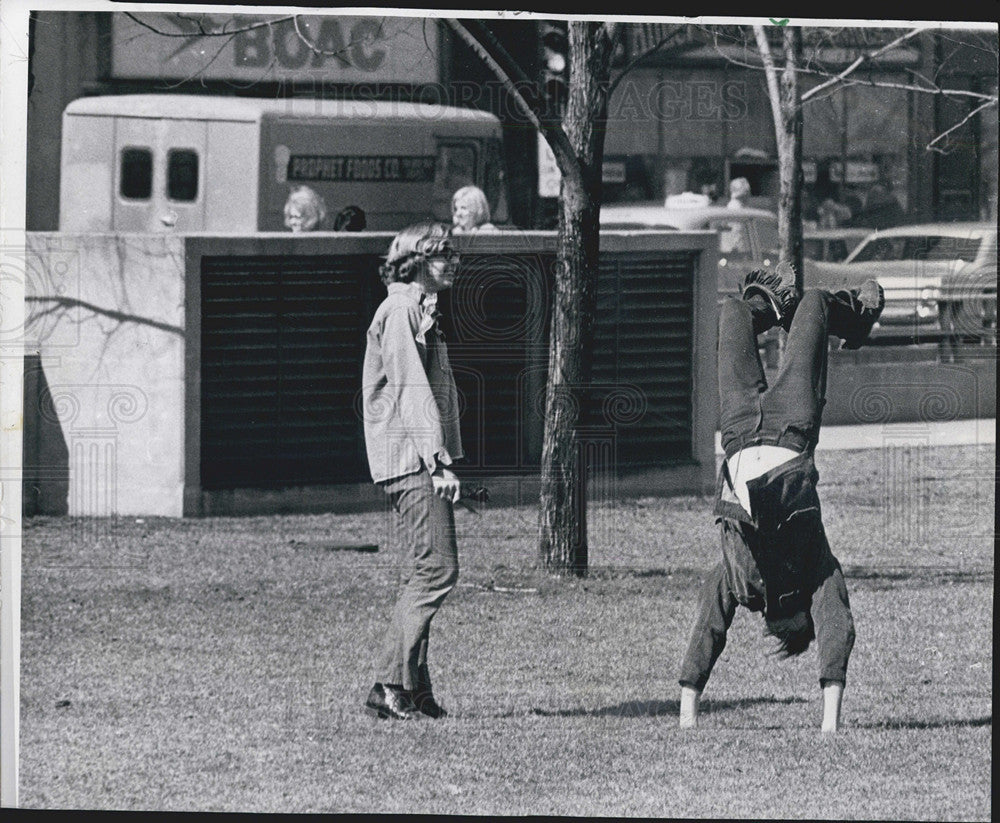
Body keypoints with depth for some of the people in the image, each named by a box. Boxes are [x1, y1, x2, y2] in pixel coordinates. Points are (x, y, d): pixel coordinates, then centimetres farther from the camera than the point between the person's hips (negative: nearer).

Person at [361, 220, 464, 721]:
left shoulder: (420, 311, 22)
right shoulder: (401, 311, -10)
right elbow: (412, 392, -17)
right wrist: (439, 463, -21)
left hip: (419, 464, 11)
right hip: (411, 459, -11)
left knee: (429, 572, 9)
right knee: (437, 569, -14)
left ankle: (413, 690, 9)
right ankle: (391, 686, -15)